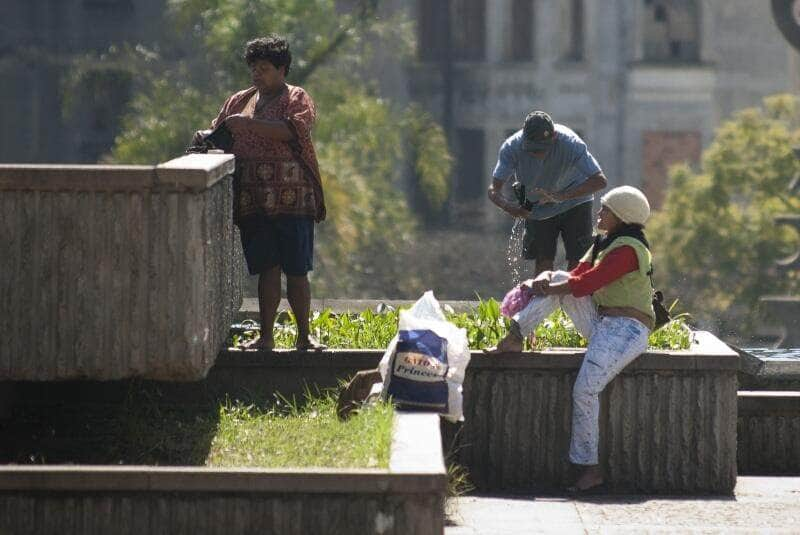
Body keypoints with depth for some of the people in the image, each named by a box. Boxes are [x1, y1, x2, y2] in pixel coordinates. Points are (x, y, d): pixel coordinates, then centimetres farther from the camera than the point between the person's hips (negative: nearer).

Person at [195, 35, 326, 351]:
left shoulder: (297, 99, 2)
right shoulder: (239, 101, 18)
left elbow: (294, 129, -16)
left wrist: (249, 123, -21)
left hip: (292, 199, -4)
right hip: (254, 202, 4)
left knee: (296, 270, -3)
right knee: (267, 269, 2)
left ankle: (304, 337, 4)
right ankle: (266, 337, 3)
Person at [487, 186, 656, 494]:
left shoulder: (627, 249, -15)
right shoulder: (605, 244, 18)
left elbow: (585, 283, -19)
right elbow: (578, 275, 13)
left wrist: (544, 289, -7)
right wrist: (546, 282, -7)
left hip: (626, 330, -10)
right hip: (601, 324, 10)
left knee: (584, 390, -26)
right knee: (558, 280, 2)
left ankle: (590, 468, -19)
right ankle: (515, 337, -8)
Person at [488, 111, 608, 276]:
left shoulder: (571, 143, -33)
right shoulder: (511, 148, -27)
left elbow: (600, 180, -40)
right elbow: (494, 189, -26)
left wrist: (561, 196, -52)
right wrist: (507, 205, -50)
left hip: (574, 202, -2)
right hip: (538, 207, 2)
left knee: (576, 260, -8)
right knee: (543, 261, -1)